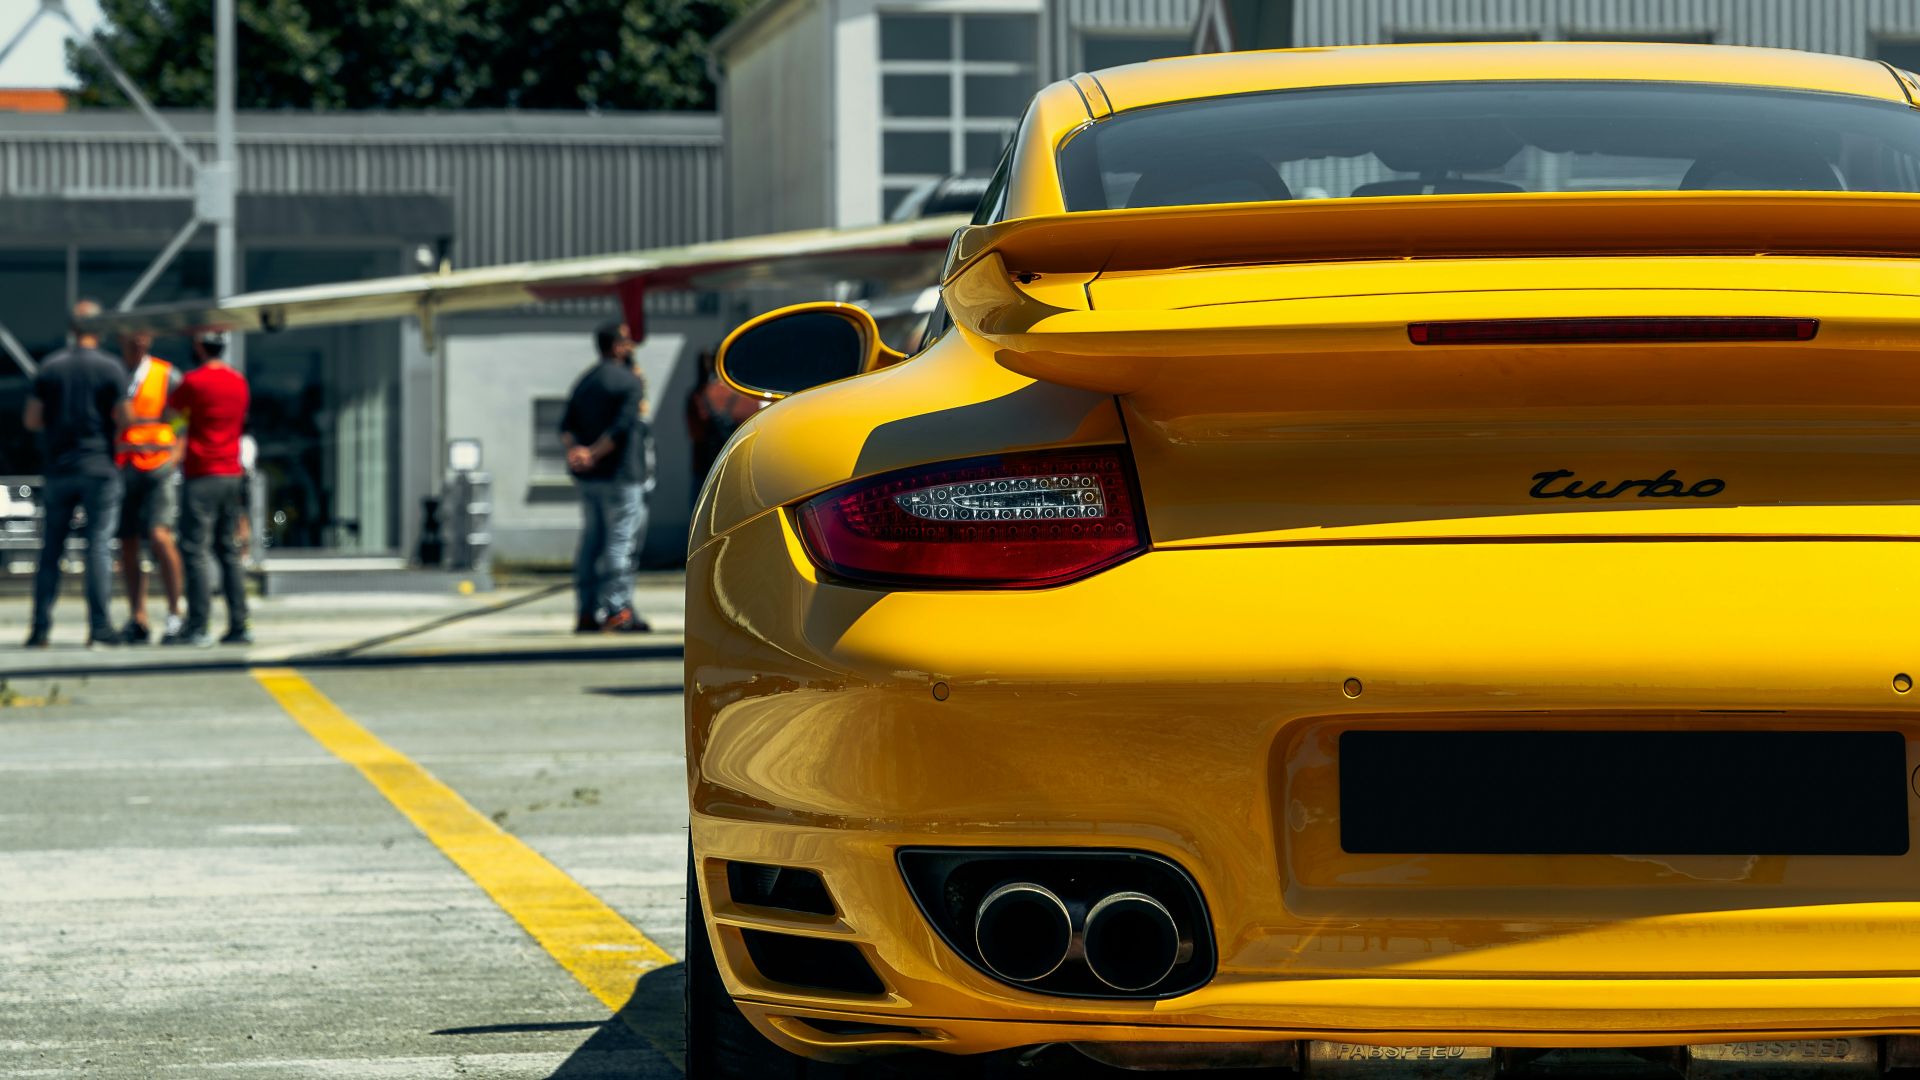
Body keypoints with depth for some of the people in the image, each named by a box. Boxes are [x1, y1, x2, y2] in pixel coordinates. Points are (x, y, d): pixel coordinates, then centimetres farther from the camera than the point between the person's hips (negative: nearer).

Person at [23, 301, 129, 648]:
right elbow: (124, 419, -6)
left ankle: (40, 628, 5)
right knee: (98, 544, -1)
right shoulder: (110, 368, -6)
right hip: (100, 467, -2)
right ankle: (99, 625, -6)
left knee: (51, 548, 7)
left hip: (59, 468, 2)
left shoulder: (51, 367, 2)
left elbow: (32, 420, 4)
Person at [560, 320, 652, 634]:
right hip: (620, 473, -7)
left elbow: (567, 425, 6)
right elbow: (623, 426, -19)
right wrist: (594, 454, -16)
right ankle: (617, 611, -10)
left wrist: (574, 449, -9)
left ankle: (587, 612, 9)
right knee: (621, 541, -6)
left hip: (588, 478, 7)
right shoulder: (630, 382, -8)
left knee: (591, 542, 9)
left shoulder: (584, 382, 15)